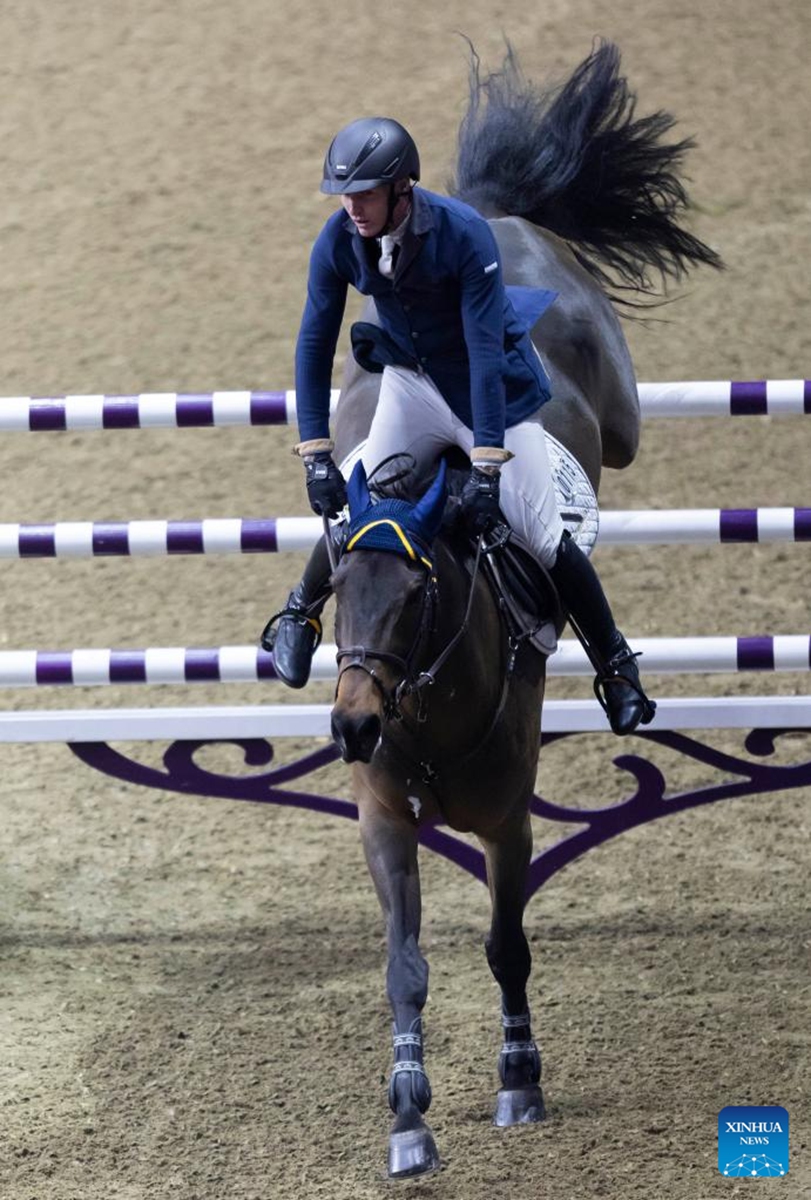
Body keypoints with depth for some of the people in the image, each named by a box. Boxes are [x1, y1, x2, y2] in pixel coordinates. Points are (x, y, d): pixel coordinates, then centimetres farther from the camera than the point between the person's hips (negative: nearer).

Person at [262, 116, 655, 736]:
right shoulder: (338, 241, -18)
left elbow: (485, 350, -31)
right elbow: (315, 344, -11)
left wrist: (486, 464, -34)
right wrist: (316, 453, -16)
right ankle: (301, 613, 22)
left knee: (545, 538, -6)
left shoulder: (464, 233, -31)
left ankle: (617, 665, 10)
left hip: (494, 387, -3)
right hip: (412, 379, 3)